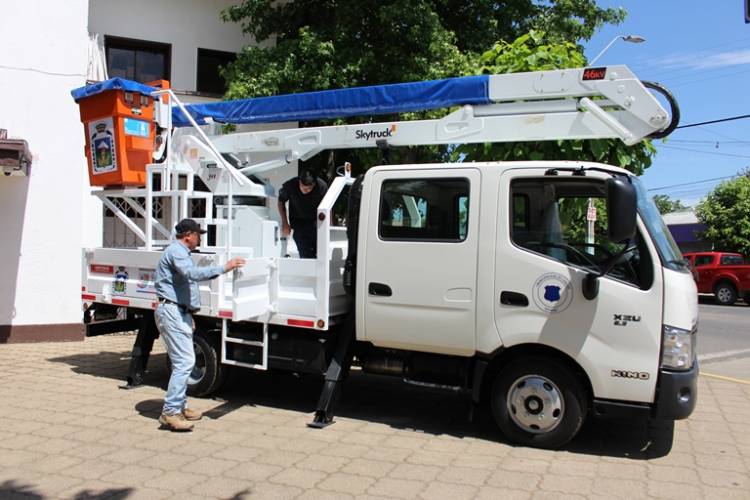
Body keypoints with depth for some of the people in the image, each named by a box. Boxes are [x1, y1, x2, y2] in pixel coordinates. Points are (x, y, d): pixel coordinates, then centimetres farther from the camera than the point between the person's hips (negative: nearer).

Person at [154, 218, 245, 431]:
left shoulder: (181, 252, 23)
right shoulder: (176, 251, -11)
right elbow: (193, 273, -29)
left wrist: (189, 315, 25)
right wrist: (223, 268, -29)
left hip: (180, 312, 11)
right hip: (172, 311, -11)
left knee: (184, 361, 14)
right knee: (184, 361, -14)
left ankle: (180, 406, 22)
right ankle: (170, 412, -12)